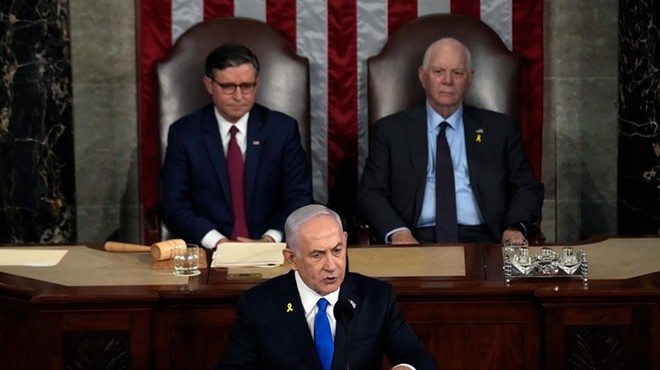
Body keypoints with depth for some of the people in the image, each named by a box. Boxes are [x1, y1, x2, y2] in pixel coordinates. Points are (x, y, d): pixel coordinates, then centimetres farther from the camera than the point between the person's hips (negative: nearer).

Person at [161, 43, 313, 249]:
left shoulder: (282, 129, 6)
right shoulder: (184, 133, 4)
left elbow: (299, 199, 4)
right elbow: (175, 206, 0)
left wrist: (270, 240, -14)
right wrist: (218, 242, -16)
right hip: (207, 253, -1)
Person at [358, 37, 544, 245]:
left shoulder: (499, 128, 18)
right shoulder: (391, 130, 14)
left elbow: (527, 188, 15)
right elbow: (370, 194, 6)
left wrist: (516, 228, -8)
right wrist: (398, 232, -15)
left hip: (481, 243, 1)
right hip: (418, 242, -1)